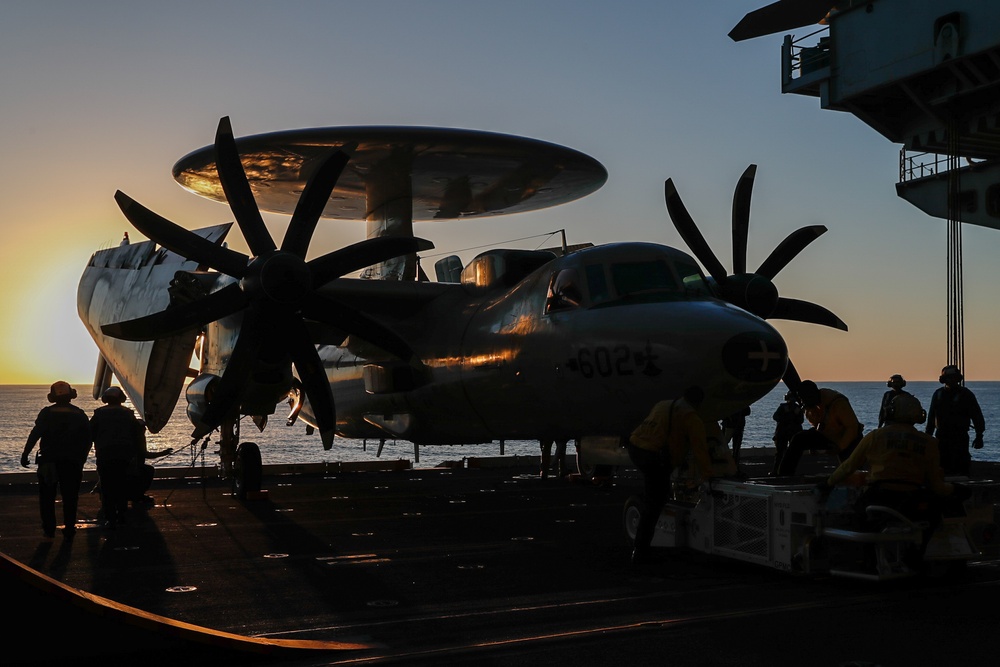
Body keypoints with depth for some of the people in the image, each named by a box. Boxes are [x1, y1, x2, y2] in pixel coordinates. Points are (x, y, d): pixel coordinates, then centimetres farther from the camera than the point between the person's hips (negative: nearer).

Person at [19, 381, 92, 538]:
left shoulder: (47, 413, -4)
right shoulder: (80, 414, 3)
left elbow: (35, 434, -13)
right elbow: (87, 438, 2)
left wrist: (25, 453, -13)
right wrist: (82, 457, 11)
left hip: (48, 461, -1)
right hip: (72, 462, 1)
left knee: (47, 496, 9)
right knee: (70, 496, 9)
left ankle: (49, 529, 7)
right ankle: (69, 528, 7)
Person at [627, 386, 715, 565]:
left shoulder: (662, 405, 23)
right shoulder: (692, 419, 0)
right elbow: (700, 450, -6)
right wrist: (707, 476, -4)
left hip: (634, 448, 7)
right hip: (655, 458, -7)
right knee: (652, 507, 1)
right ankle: (639, 552, 2)